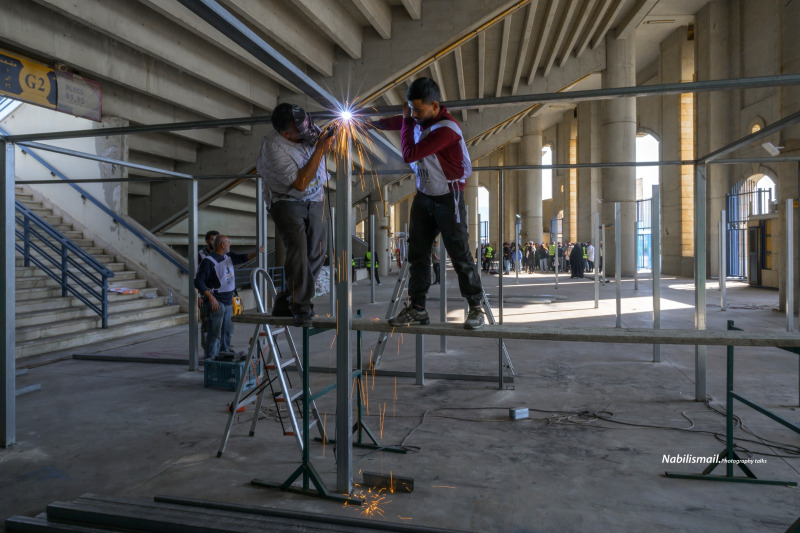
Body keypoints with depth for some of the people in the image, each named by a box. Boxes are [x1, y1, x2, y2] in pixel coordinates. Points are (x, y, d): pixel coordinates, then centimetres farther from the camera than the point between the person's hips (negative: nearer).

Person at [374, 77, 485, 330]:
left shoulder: (446, 129, -25)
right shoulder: (419, 119, 1)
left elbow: (409, 154, -28)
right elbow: (392, 123, 22)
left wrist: (406, 121, -17)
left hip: (448, 198, -8)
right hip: (423, 195, 8)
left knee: (459, 254, -4)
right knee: (417, 252, 6)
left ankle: (475, 308, 8)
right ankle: (417, 308, 13)